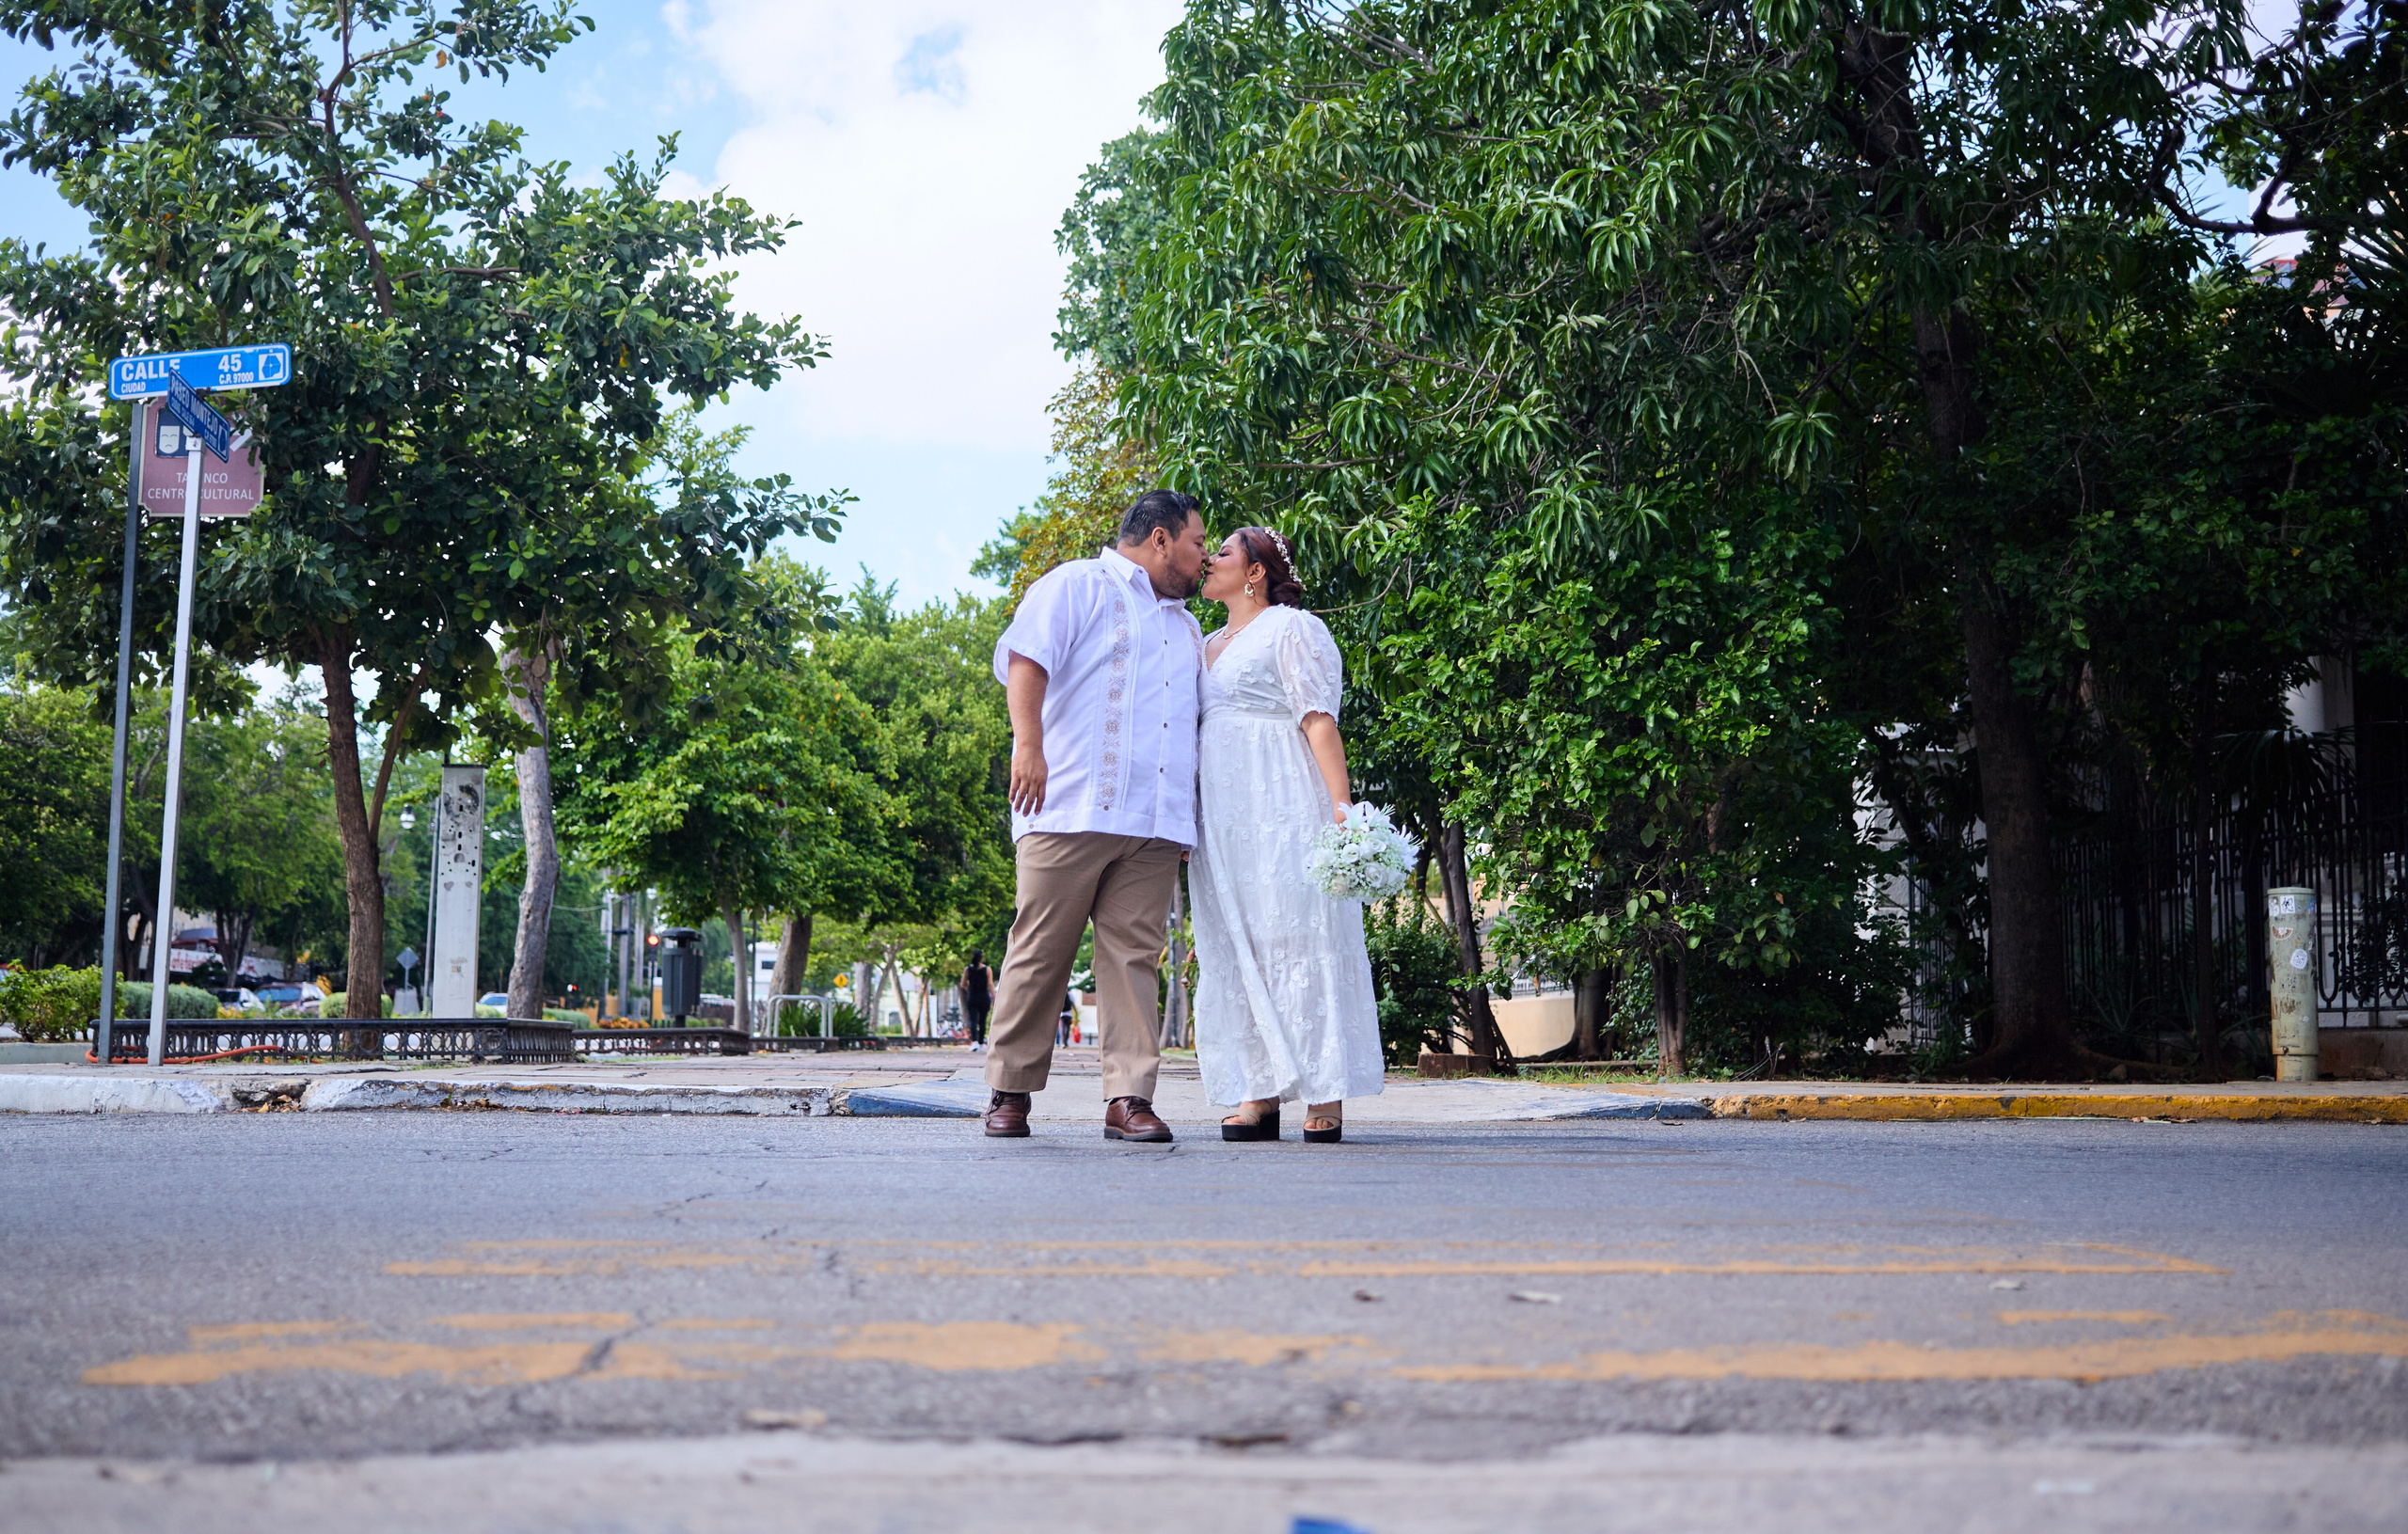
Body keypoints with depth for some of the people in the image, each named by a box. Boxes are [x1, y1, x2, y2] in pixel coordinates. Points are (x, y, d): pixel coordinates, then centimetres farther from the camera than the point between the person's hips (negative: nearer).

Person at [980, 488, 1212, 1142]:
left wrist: (1191, 817, 24)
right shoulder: (1077, 586, 6)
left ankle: (1129, 1098, -4)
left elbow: (1199, 716, 34)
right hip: (1072, 810, -6)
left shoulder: (1186, 627, 29)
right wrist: (1028, 744, -21)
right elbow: (1024, 658, -7)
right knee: (1041, 950, -4)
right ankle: (1009, 1091, 3)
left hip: (1156, 823, 6)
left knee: (1133, 953, -2)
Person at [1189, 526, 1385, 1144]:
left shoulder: (1292, 629, 1)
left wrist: (1341, 803, -20)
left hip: (1284, 809, -7)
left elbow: (1319, 720, -10)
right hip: (1222, 823, 7)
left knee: (1298, 937, -9)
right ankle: (1259, 1094, 1)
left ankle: (1325, 1096, -8)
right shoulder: (1207, 645, 24)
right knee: (1236, 947, 1)